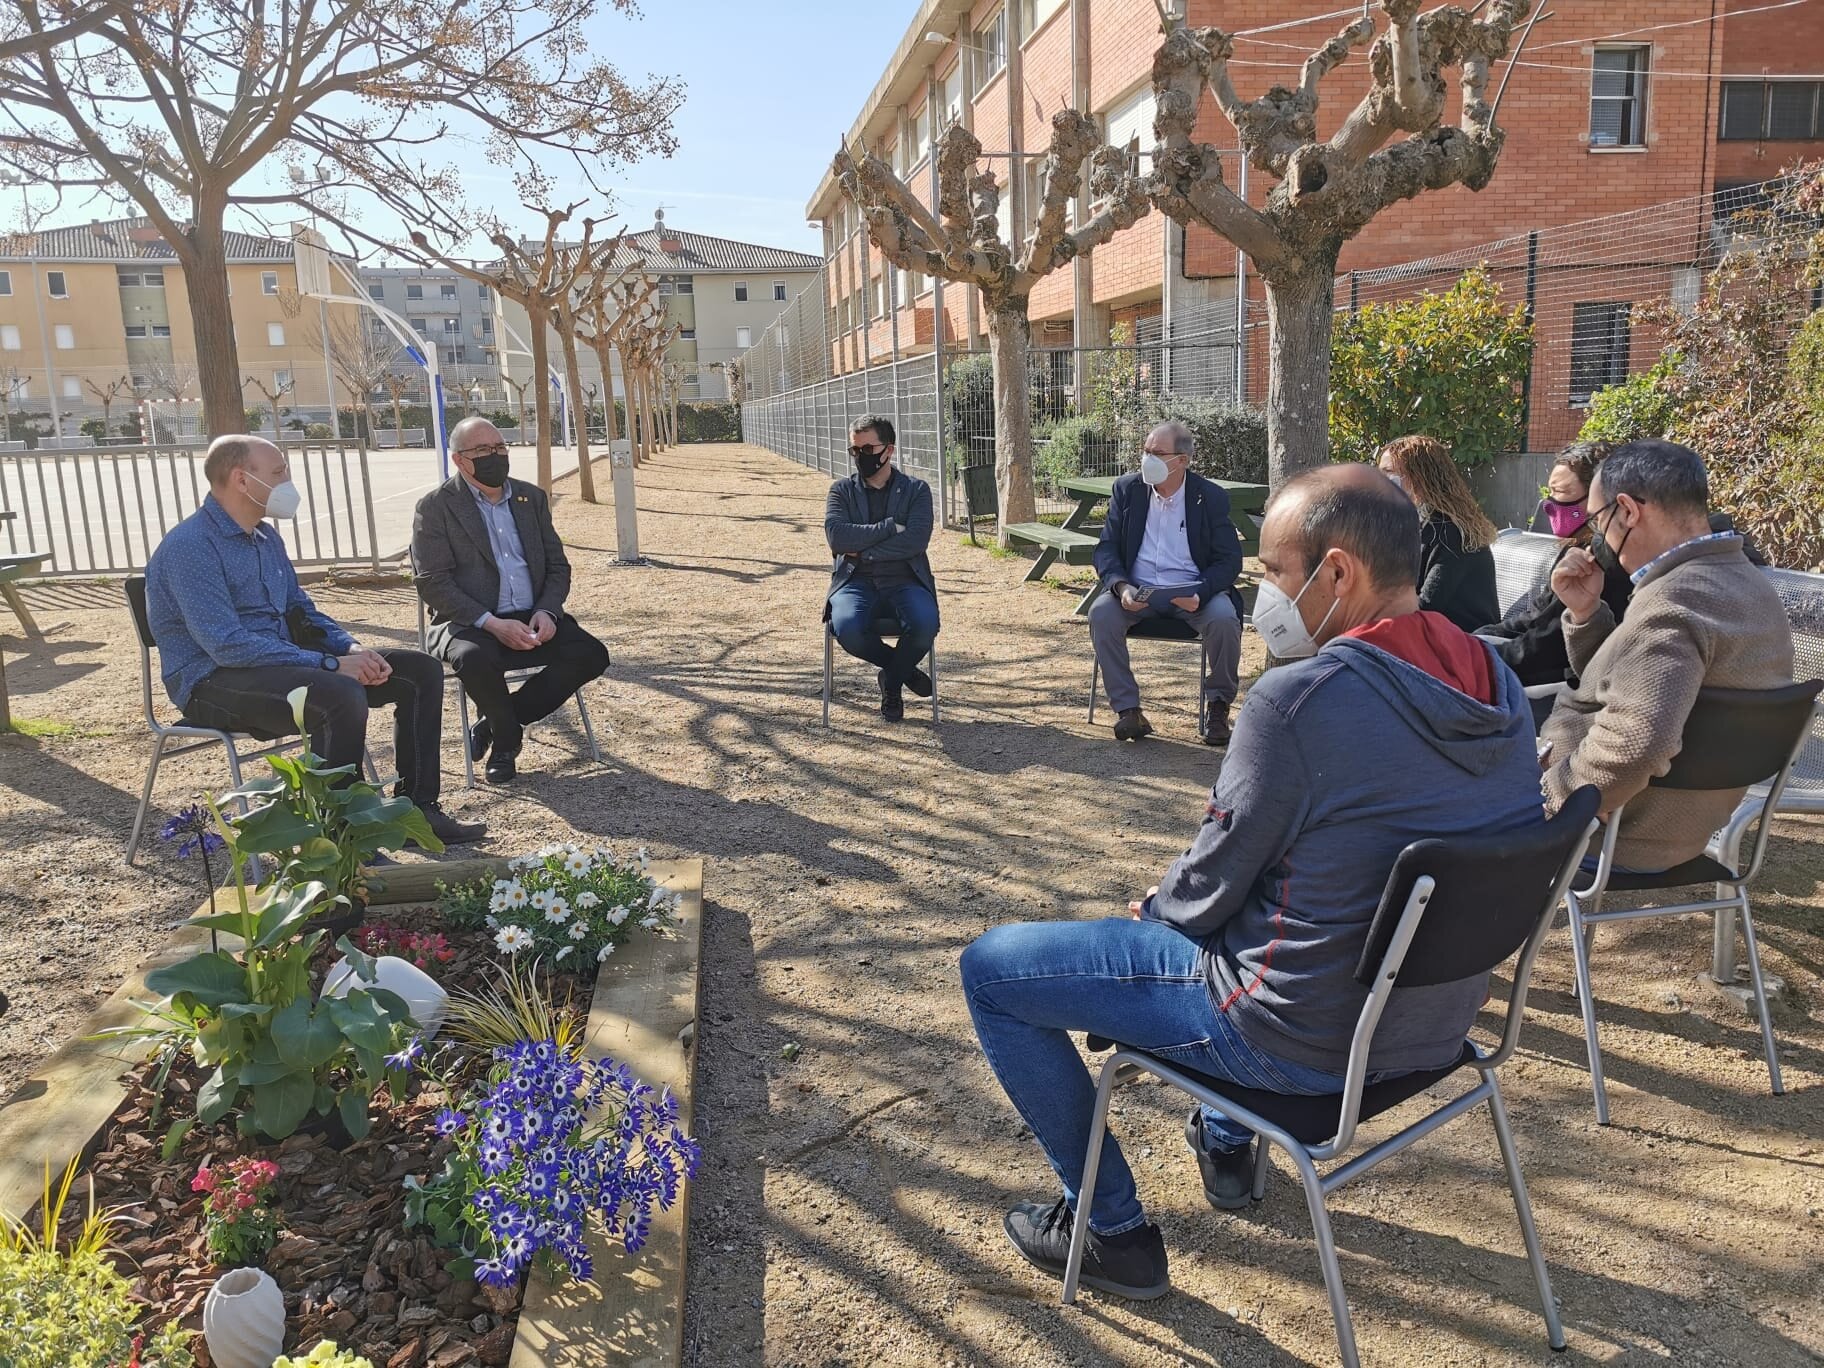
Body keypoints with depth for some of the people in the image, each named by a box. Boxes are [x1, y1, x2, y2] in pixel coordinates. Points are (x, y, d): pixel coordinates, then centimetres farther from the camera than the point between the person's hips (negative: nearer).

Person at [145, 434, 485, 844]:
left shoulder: (267, 537, 13)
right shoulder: (190, 546, -16)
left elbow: (300, 609, 20)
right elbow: (227, 645, -24)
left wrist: (351, 648, -2)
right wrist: (331, 664, -25)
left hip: (282, 660, 9)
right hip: (215, 682, -9)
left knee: (421, 671, -2)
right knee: (341, 696, -37)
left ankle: (417, 809, 0)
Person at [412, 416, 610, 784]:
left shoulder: (532, 498, 12)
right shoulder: (436, 507, -3)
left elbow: (557, 565, 12)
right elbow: (433, 584, -11)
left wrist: (547, 611, -9)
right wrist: (493, 624, -22)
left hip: (531, 619, 5)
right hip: (468, 623, -5)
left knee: (591, 654, -17)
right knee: (475, 659, -37)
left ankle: (493, 724, -1)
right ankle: (506, 739, -4)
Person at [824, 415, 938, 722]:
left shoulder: (916, 489, 6)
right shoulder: (842, 490, 10)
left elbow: (916, 540, -9)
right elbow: (836, 536, -8)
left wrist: (862, 550, -10)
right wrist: (890, 527, -10)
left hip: (905, 580, 0)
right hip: (856, 581, 1)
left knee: (925, 624, -32)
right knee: (847, 628, -32)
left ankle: (891, 680, 0)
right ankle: (902, 668, 0)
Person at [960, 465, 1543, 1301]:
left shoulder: (1296, 701, -28)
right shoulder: (1499, 686, -4)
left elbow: (1209, 888, -17)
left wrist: (1153, 910, 7)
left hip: (1299, 1039, -8)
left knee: (991, 968, 3)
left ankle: (1114, 1231, 14)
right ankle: (1227, 1142, 44)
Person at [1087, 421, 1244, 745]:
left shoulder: (1211, 497, -2)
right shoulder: (1127, 489, 4)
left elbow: (1229, 560, -2)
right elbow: (1106, 548, 4)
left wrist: (1199, 593, -23)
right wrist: (1121, 587, -18)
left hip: (1192, 592, -1)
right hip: (1137, 591, 2)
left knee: (1224, 618, -31)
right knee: (1101, 613, -28)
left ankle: (1218, 707, -8)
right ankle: (1127, 708, -18)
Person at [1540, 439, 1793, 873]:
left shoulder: (1672, 602, -29)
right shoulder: (1748, 583, 6)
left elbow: (1632, 748, -42)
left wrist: (1551, 792, -25)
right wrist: (1585, 611, -1)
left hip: (1625, 839, -9)